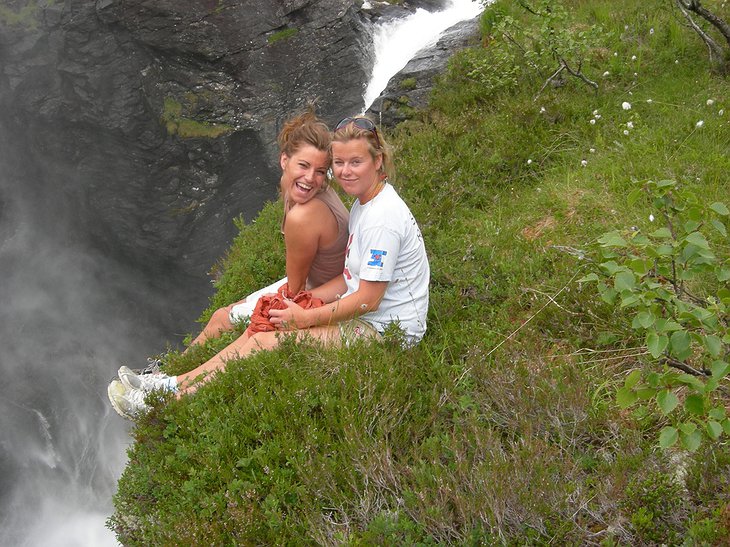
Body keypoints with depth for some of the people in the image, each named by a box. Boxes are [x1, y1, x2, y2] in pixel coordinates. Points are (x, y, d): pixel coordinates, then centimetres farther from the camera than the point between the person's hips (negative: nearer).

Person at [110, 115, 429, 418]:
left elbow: (368, 300, -21)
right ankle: (174, 384, 5)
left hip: (385, 329, -9)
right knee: (259, 328, 0)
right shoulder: (365, 202, 8)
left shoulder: (382, 219, -24)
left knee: (261, 344, -14)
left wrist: (306, 318, -13)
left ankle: (175, 391, 0)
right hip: (364, 314, 9)